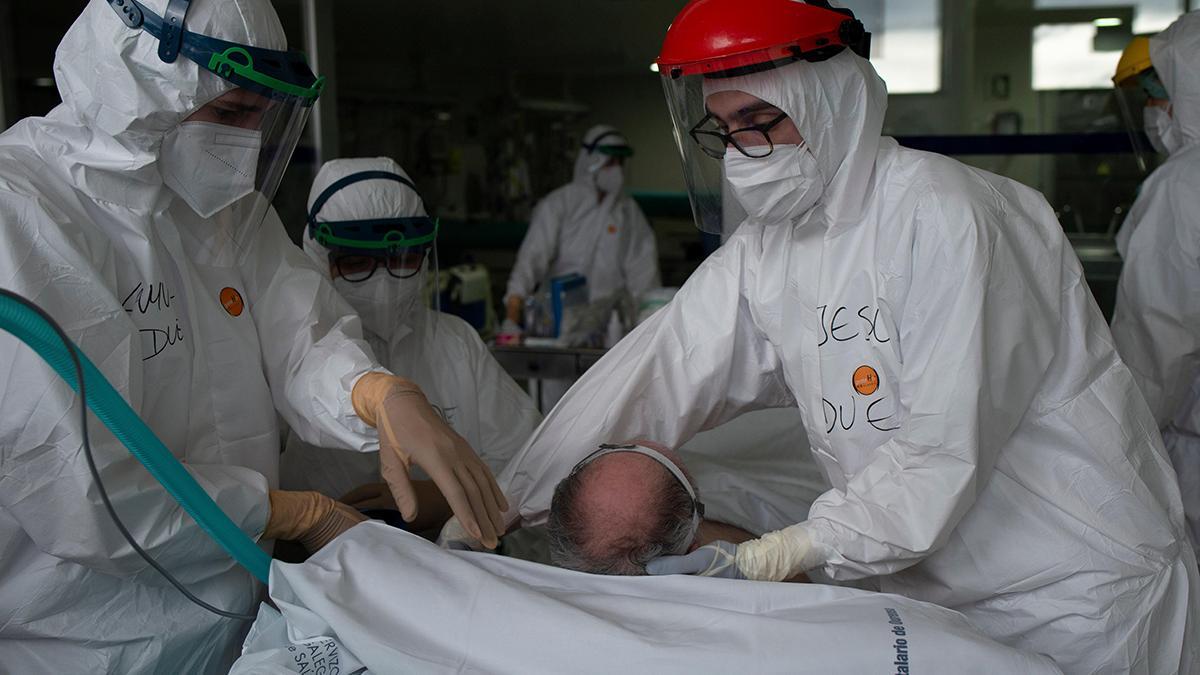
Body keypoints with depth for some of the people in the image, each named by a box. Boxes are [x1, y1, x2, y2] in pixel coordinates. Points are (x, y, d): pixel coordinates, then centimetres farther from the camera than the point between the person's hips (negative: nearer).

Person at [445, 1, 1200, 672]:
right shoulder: (763, 253, 0)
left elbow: (946, 447, -24)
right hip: (931, 589, 5)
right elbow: (648, 376, -2)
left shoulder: (945, 215, -20)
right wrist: (498, 504, -5)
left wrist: (768, 557, -28)